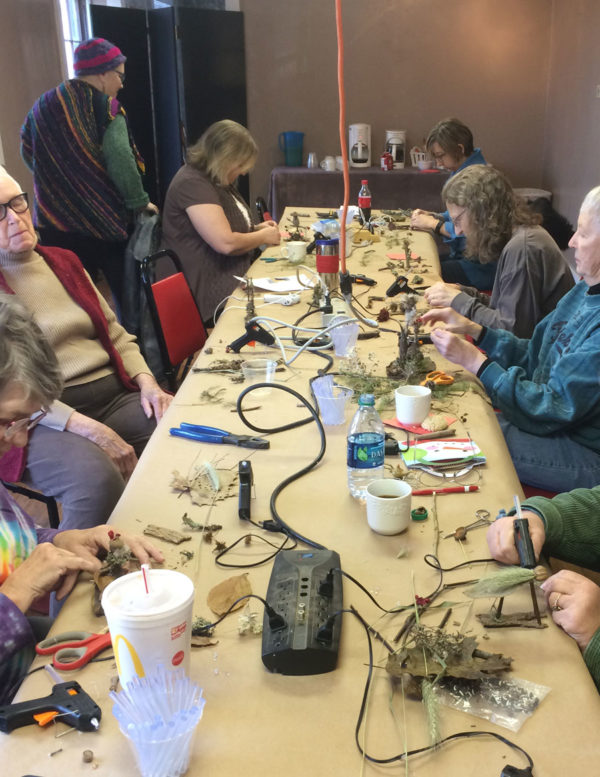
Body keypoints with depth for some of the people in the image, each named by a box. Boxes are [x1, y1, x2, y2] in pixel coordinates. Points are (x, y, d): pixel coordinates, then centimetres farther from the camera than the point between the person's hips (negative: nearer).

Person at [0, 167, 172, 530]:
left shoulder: (63, 261, 16)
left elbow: (116, 334, 19)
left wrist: (147, 382, -1)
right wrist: (88, 429, -22)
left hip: (114, 395, 6)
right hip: (46, 419, -5)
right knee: (96, 478, -37)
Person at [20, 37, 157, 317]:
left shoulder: (42, 106, 10)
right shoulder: (104, 107, -8)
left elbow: (29, 155, 15)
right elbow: (120, 161, -18)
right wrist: (139, 201, -9)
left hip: (56, 223, 5)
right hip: (104, 219, -5)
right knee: (126, 295, 9)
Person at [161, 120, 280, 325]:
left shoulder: (217, 181, 15)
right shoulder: (192, 184, -17)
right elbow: (226, 243, -25)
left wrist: (255, 228, 11)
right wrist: (264, 236, -8)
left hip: (233, 277, 10)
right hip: (214, 293, -10)